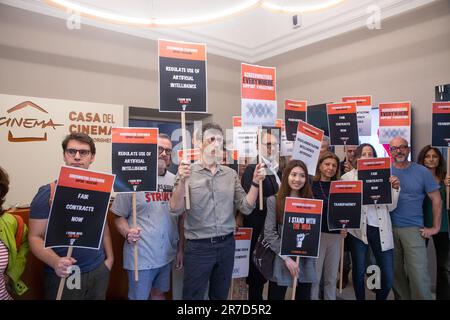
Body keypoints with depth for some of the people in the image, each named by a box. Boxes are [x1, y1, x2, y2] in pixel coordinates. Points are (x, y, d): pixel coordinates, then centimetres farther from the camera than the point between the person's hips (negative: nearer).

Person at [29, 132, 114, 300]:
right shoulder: (47, 193, -12)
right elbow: (35, 236, -11)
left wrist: (109, 257, 8)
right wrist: (55, 262, -26)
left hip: (98, 271, 4)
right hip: (63, 276, -3)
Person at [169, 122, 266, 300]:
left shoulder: (231, 174, 4)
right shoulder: (188, 171, -7)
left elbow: (246, 208, 2)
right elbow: (175, 209, -13)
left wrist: (256, 182, -10)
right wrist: (182, 181, -27)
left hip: (226, 245, 4)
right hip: (198, 247, -3)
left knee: (220, 296, 21)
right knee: (193, 296, 11)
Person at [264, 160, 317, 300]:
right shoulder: (274, 200, -3)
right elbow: (269, 234, -8)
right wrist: (286, 257, -14)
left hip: (306, 261, 3)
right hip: (281, 262, -3)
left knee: (304, 296, 13)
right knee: (276, 296, 7)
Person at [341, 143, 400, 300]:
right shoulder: (348, 177, 2)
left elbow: (390, 206, 6)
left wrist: (395, 188, -8)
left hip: (380, 230, 2)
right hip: (358, 229, -1)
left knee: (388, 276, 3)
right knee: (359, 272, 9)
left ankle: (380, 298, 30)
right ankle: (360, 298, 32)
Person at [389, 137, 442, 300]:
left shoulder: (422, 172, 0)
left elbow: (436, 200, 4)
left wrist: (435, 227, 2)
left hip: (413, 229, -2)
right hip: (389, 228, 2)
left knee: (419, 276, -5)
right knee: (395, 272, 11)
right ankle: (402, 297, 28)